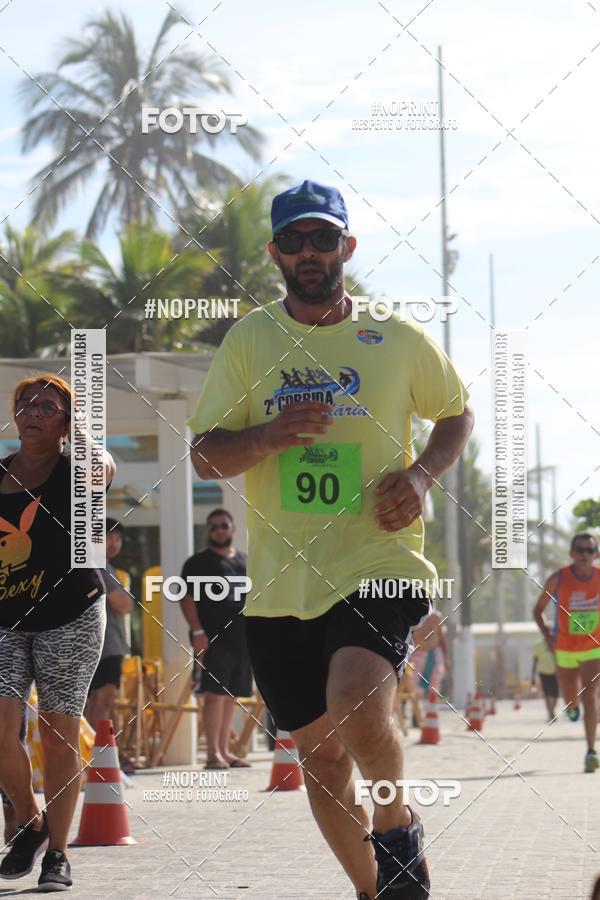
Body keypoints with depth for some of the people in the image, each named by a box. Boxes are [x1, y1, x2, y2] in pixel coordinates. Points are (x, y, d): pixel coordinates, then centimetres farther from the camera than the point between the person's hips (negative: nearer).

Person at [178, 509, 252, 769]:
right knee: (216, 693, -12)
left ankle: (224, 751, 14)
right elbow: (187, 598, -3)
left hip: (243, 638, 5)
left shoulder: (245, 561, 19)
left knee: (230, 696, 8)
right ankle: (212, 753, -14)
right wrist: (197, 631, -14)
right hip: (213, 638, -5)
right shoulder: (198, 563, 4)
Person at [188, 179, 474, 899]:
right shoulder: (247, 340, 5)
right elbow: (203, 457, 3)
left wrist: (421, 474, -3)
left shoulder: (398, 338, 3)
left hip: (381, 561, -3)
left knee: (358, 704, -28)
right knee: (319, 751, 10)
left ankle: (399, 830, 1)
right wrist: (268, 435, -17)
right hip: (280, 580, 3)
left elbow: (456, 415, 17)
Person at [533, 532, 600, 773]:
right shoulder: (558, 579, -13)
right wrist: (546, 635, -19)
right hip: (565, 650, 1)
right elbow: (538, 610, -4)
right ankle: (573, 706, 54)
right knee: (571, 701, 14)